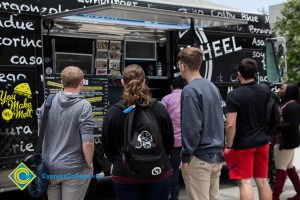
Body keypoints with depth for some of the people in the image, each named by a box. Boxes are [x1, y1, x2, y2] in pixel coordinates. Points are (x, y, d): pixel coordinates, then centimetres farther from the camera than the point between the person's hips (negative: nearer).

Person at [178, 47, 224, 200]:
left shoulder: (190, 91, -15)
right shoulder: (213, 87, 10)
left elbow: (192, 128, -20)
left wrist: (186, 156, -12)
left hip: (199, 158, -8)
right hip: (217, 155, 8)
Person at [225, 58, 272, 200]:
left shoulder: (234, 95, -16)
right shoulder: (266, 92, 3)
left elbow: (231, 124, -20)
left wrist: (229, 146, -10)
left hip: (243, 144, -6)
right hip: (262, 142, 6)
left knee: (245, 183, -1)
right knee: (262, 180, 14)